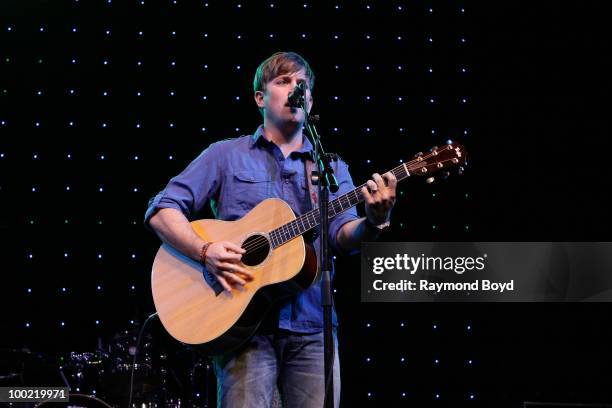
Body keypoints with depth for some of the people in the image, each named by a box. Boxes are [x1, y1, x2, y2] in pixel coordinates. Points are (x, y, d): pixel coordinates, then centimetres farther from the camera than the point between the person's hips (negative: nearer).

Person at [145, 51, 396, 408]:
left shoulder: (332, 168, 16)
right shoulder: (226, 155, 8)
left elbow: (344, 237, 0)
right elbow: (162, 211, 3)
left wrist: (375, 221, -22)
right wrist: (205, 251, -15)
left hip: (312, 328, 3)